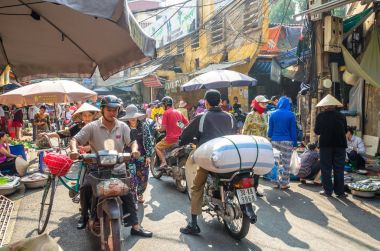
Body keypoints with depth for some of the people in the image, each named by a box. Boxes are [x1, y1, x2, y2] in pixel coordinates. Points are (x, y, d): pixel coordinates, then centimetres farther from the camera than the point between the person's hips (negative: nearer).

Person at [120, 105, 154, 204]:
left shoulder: (144, 126, -1)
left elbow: (149, 141, 1)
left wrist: (148, 156, -3)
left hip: (142, 156, 2)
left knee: (143, 177, 7)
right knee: (131, 178, -11)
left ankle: (140, 193, 35)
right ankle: (132, 196, 10)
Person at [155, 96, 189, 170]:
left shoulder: (166, 113, -8)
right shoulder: (179, 112, 11)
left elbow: (163, 128, -13)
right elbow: (187, 123, 11)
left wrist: (158, 129, 6)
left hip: (170, 138, -7)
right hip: (179, 138, 7)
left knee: (158, 147, 12)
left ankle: (163, 162, -3)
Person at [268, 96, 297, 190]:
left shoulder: (273, 114, 3)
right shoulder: (291, 115, -4)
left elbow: (270, 130, 5)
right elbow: (293, 130, -2)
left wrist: (270, 138, 13)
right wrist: (295, 143, 2)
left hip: (275, 141, 3)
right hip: (287, 141, -3)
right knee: (286, 163, 5)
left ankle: (277, 182, 16)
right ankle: (283, 183, 10)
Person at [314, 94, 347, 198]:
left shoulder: (320, 116, -7)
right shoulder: (341, 116, 0)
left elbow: (317, 131, -3)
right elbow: (345, 131, 8)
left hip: (326, 145, -2)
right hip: (340, 144, 2)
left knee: (326, 169, 7)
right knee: (339, 169, 9)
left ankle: (328, 191, 10)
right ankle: (340, 191, 13)